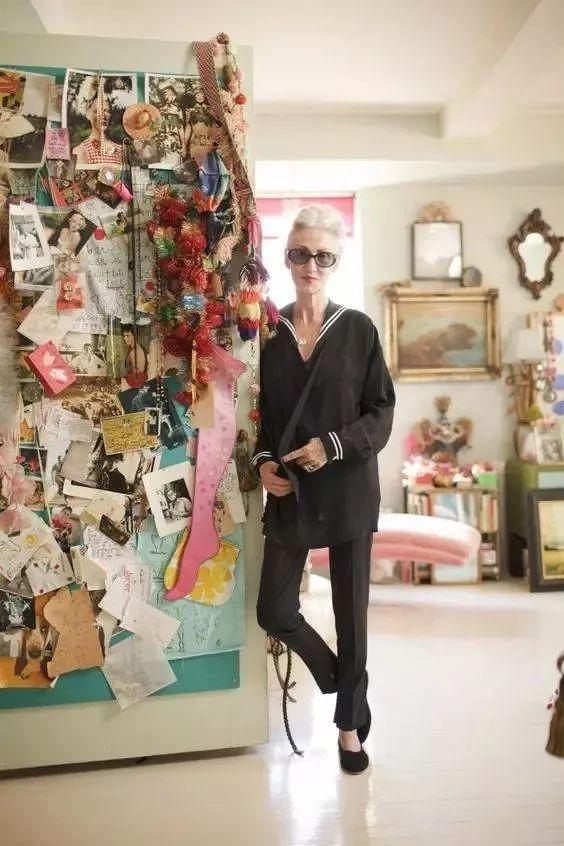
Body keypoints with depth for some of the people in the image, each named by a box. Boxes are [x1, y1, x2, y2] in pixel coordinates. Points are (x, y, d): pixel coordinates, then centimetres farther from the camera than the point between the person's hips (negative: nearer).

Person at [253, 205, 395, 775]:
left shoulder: (358, 329, -2)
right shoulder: (268, 332, 3)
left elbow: (381, 413, -2)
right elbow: (259, 411, 9)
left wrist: (333, 445, -17)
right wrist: (264, 461, -7)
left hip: (348, 489, -1)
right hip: (288, 492, 2)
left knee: (351, 611, 8)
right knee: (273, 611, 4)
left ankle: (350, 723, 31)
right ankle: (334, 674, 35)